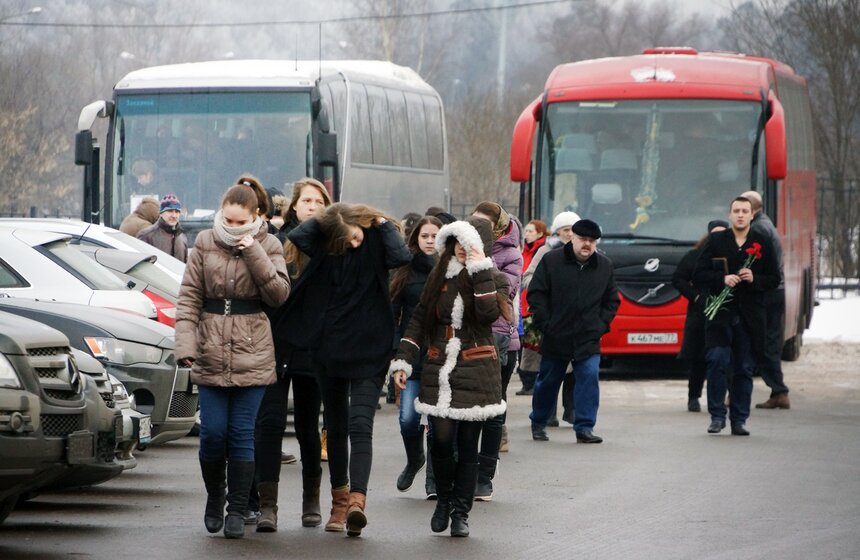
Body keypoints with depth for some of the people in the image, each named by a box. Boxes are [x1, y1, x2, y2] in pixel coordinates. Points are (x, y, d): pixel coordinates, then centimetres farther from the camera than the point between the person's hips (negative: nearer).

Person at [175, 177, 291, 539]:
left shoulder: (267, 246, 3)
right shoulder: (205, 244, 4)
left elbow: (279, 294, -8)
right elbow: (189, 296, 3)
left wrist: (253, 253, -16)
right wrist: (185, 344, -7)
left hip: (252, 356, -1)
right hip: (211, 355, 1)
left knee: (242, 434, -1)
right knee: (212, 433, 0)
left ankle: (237, 510, 5)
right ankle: (214, 497, 22)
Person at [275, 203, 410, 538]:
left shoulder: (376, 240, -4)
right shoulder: (323, 240, -2)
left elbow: (400, 256, -25)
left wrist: (383, 224, -12)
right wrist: (321, 220, -10)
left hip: (368, 352, -3)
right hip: (328, 351, 3)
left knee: (360, 425, -12)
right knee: (336, 427, 9)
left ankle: (357, 499, -20)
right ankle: (339, 498, 16)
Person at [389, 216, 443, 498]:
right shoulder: (404, 271, 7)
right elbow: (394, 312, 9)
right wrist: (396, 348, -3)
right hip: (412, 354, 2)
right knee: (408, 419, -5)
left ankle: (434, 475, 16)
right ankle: (414, 459, 24)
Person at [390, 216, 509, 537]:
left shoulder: (494, 280, 1)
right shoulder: (439, 277, 10)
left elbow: (489, 314, -19)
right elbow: (419, 320, 12)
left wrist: (480, 270, -20)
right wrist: (403, 361, 4)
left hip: (476, 374, -2)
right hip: (439, 371, 2)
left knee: (467, 444, 0)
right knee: (441, 439, -8)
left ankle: (461, 513, 9)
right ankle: (444, 499, 15)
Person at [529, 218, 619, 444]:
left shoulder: (605, 266, 6)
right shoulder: (552, 261, -3)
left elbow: (612, 301, 14)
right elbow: (535, 294, -2)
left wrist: (601, 324, 1)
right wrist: (545, 323, -9)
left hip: (588, 339, 1)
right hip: (555, 338, -1)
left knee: (589, 378, -13)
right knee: (547, 381, 11)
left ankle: (584, 428, -9)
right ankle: (538, 423, 29)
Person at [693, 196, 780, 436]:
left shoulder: (762, 244, 8)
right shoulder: (716, 241, 6)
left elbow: (774, 279, 9)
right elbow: (698, 275, 3)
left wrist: (755, 279, -10)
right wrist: (722, 279, -13)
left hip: (750, 317, 1)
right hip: (720, 313, -1)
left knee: (744, 369, 4)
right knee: (717, 362, -14)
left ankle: (739, 420, 10)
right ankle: (717, 416, -5)